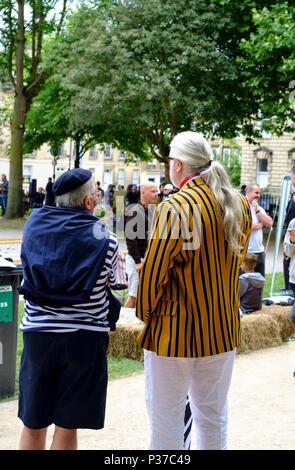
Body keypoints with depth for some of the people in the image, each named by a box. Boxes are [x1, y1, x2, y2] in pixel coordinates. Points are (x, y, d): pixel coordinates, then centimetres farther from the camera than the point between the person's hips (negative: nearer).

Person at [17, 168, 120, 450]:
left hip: (37, 333, 3)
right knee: (67, 426, 8)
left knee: (33, 424, 16)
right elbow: (111, 282, 5)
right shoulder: (105, 240, -9)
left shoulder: (34, 223, 1)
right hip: (84, 337, -2)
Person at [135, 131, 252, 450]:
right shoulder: (240, 205, 3)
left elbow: (153, 273, -15)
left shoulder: (175, 209, -20)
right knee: (213, 415, 18)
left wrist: (145, 312, 1)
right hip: (224, 328, 7)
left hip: (175, 332, -7)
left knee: (166, 417, 7)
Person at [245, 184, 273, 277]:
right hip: (246, 252, -7)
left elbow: (269, 223, 4)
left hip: (260, 251, 7)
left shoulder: (259, 208, 15)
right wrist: (261, 224, -1)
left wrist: (257, 210, -5)